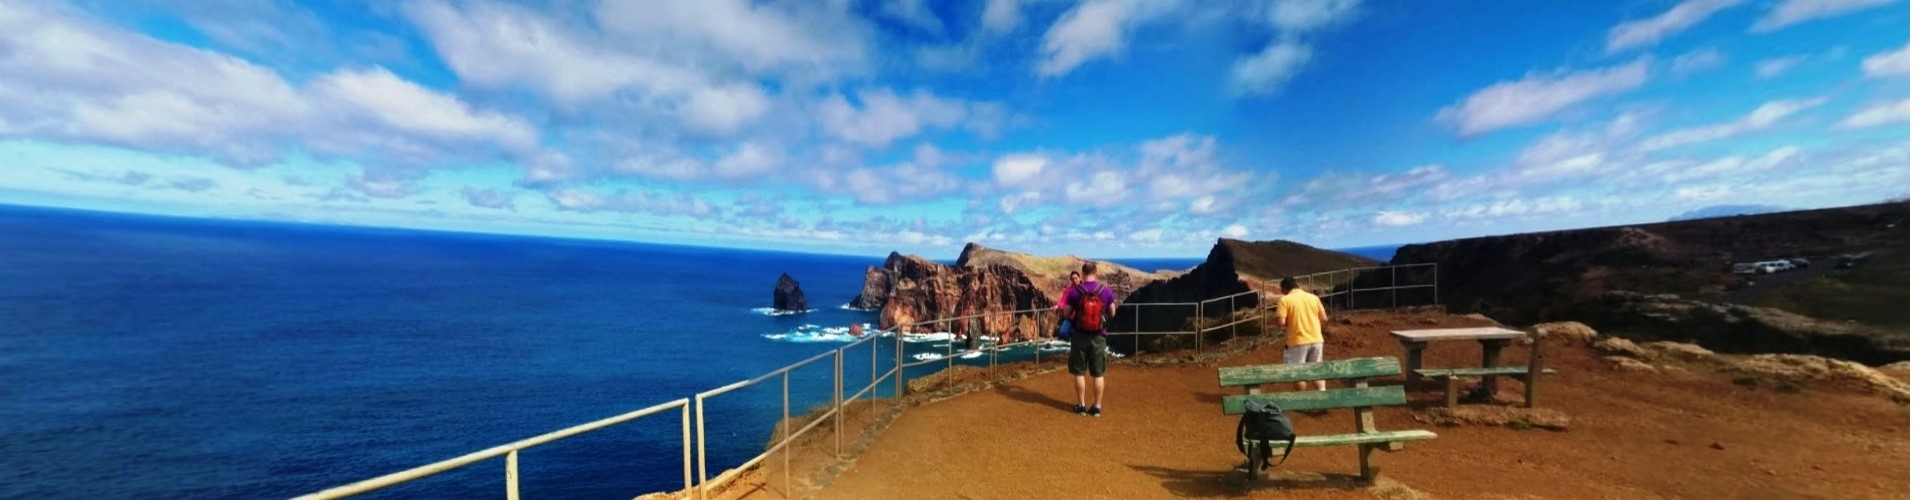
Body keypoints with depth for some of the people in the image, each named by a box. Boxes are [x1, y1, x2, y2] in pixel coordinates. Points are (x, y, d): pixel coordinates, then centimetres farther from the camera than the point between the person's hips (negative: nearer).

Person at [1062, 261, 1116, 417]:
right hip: (1099, 337, 1)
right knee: (1099, 374, 12)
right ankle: (1097, 407, 19)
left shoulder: (1074, 291, -11)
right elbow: (1112, 313, 5)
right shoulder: (1106, 291, -6)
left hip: (1080, 336, -1)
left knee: (1079, 373, 11)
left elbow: (1067, 313, -1)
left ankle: (1082, 406, 18)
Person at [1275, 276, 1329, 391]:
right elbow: (1324, 318, 8)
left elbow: (1281, 322, -15)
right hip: (1316, 340, 5)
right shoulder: (1313, 297, 6)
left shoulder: (1285, 300, -8)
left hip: (1298, 342, -5)